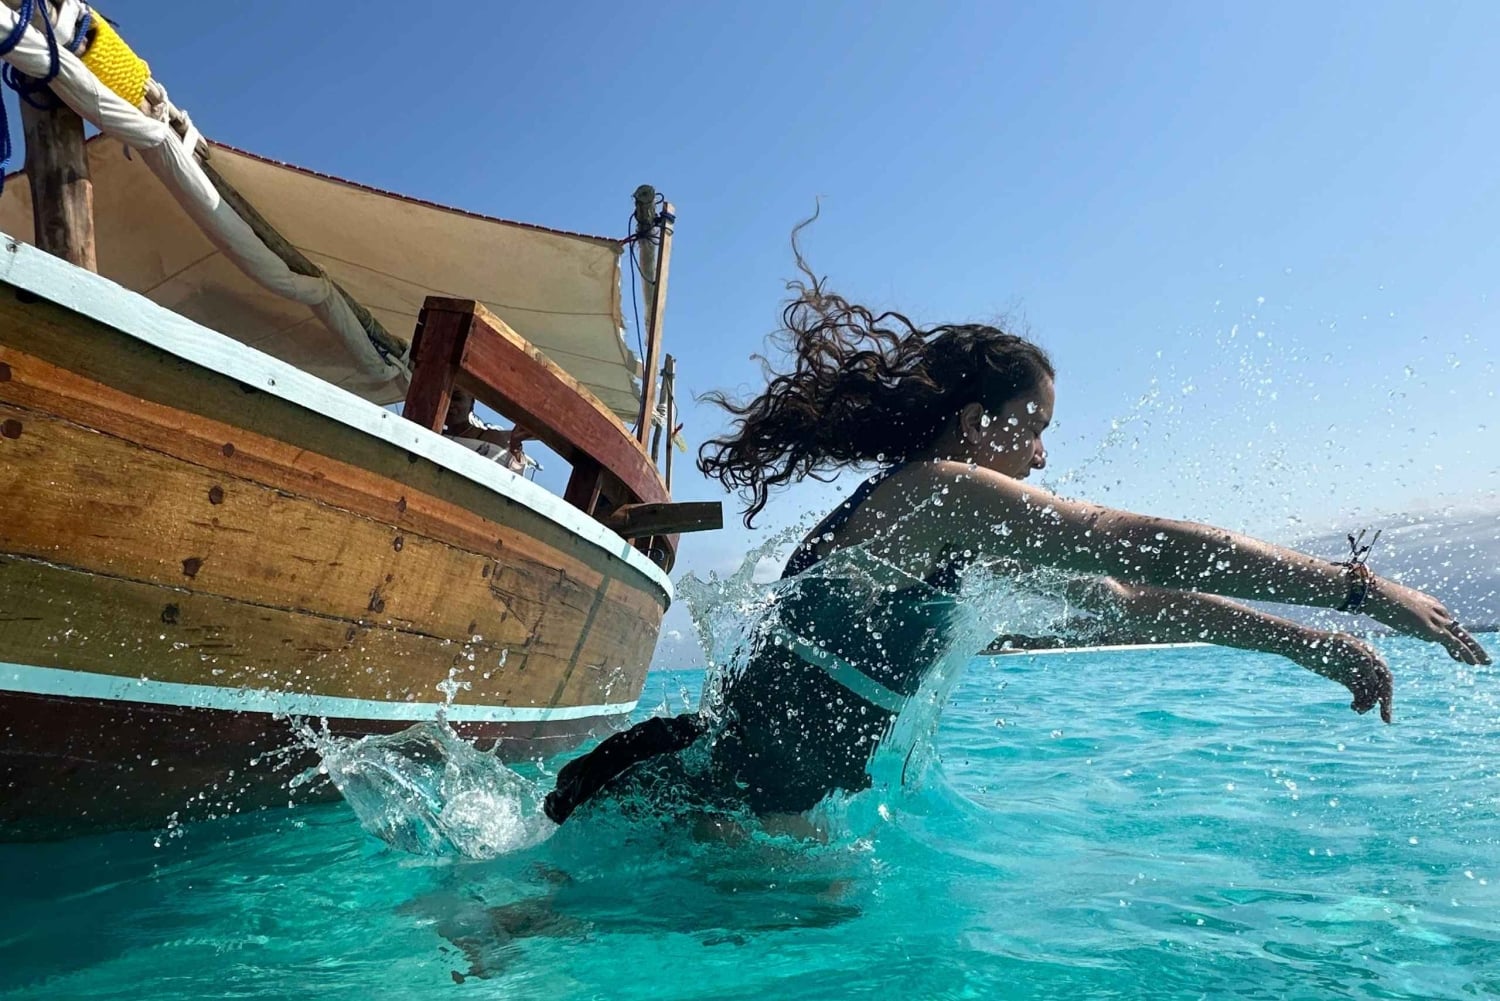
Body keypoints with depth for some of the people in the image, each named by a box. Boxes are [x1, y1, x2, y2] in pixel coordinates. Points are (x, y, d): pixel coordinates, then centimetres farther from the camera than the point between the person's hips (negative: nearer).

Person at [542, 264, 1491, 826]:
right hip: (693, 801, -9)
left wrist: (1307, 641, 16)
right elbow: (1144, 544, -17)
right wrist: (1358, 587, -8)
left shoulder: (959, 539, 14)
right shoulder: (934, 489, -15)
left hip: (753, 805, 9)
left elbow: (1130, 598, 17)